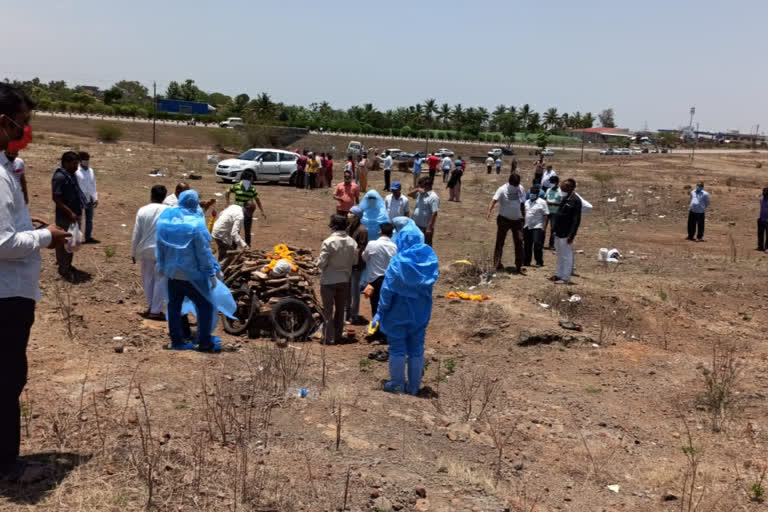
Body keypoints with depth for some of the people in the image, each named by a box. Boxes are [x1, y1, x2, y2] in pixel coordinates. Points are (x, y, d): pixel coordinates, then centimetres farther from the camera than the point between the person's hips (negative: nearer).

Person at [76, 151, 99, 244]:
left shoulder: (91, 171, 6)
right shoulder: (76, 172, -12)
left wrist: (96, 198, 9)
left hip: (90, 199, 6)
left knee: (90, 219, 10)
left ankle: (89, 237, 18)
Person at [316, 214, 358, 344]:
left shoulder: (328, 242, -21)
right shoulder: (352, 242, -6)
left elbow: (321, 263, -19)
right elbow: (355, 261, 2)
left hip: (329, 281, -4)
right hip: (344, 280, 4)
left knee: (328, 310, 6)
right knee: (340, 309, 18)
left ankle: (329, 338, 6)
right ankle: (338, 335, 25)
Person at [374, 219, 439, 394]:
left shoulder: (398, 261, -18)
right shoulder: (430, 258, -7)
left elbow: (387, 289, -16)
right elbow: (430, 283, 2)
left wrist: (380, 312, -8)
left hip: (399, 313, -4)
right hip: (421, 313, 4)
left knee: (397, 349, 10)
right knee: (416, 350, 13)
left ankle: (397, 384, 19)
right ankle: (413, 386, 21)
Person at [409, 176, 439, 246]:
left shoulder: (433, 197, -18)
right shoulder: (420, 193, 7)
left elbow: (434, 214, -21)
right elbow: (410, 194, 16)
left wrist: (429, 228, -24)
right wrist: (417, 189, -5)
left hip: (425, 227, -8)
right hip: (416, 225, 8)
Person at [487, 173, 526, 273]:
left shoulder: (521, 189, 2)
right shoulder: (502, 190, -14)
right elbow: (494, 200, -28)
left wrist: (524, 217, 16)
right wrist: (489, 212, -45)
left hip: (517, 220, 4)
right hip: (504, 219, -4)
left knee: (519, 241, 1)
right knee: (500, 242, -2)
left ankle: (519, 266, 8)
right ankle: (497, 264, 3)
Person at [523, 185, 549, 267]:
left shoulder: (542, 202, -1)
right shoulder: (527, 202, 16)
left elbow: (545, 215, -5)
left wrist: (543, 226, -12)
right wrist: (523, 225, 12)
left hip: (537, 227, -6)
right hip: (527, 227, 6)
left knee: (537, 244, -11)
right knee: (527, 245, 9)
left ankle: (539, 262, -2)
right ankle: (526, 261, 17)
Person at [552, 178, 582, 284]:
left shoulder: (575, 200, -15)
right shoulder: (565, 198, 11)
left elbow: (576, 220, -18)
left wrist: (571, 235, -20)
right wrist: (556, 230, 15)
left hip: (566, 234, -9)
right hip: (559, 232, 9)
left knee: (567, 256, -1)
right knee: (560, 255, 18)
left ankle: (566, 278, 6)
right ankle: (559, 274, 30)